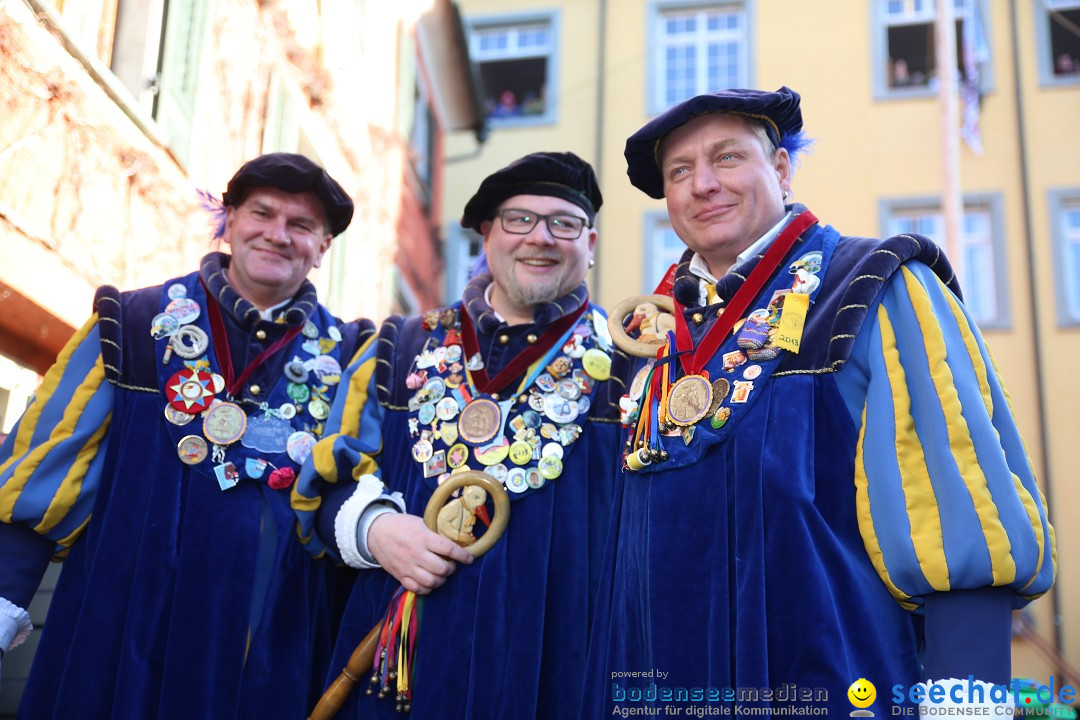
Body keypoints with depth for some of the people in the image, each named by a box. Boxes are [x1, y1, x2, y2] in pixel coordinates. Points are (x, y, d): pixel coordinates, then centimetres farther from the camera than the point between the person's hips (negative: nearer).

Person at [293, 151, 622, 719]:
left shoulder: (619, 364, 1)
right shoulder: (403, 350, 8)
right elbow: (331, 480, 9)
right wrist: (373, 528, -10)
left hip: (553, 663, -2)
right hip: (401, 655, 2)